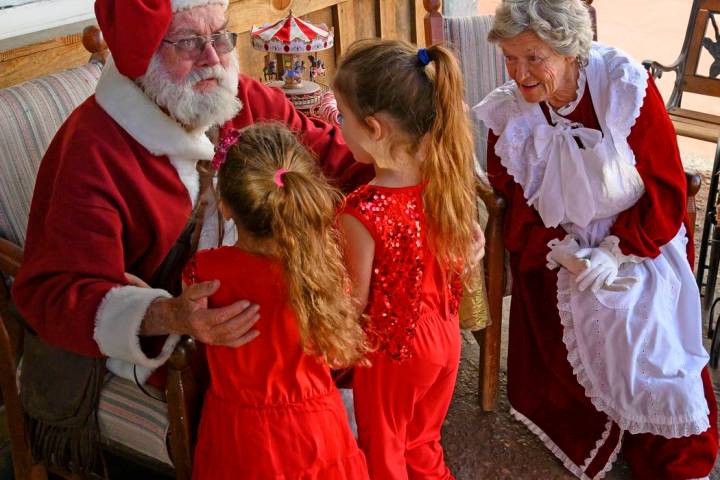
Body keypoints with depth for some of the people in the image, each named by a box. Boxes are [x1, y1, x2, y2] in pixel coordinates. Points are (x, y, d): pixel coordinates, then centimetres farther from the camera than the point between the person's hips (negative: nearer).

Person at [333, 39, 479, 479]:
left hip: (392, 352, -6)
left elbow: (357, 301, -19)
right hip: (444, 337, 6)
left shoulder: (362, 211, -31)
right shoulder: (446, 179, -13)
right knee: (424, 443, 29)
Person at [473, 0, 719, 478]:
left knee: (646, 345, -14)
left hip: (640, 248, -2)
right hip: (559, 255, 2)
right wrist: (564, 254, -16)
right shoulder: (508, 112, -8)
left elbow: (667, 187, -11)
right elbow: (517, 206, -1)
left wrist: (616, 252, -18)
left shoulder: (626, 86, -16)